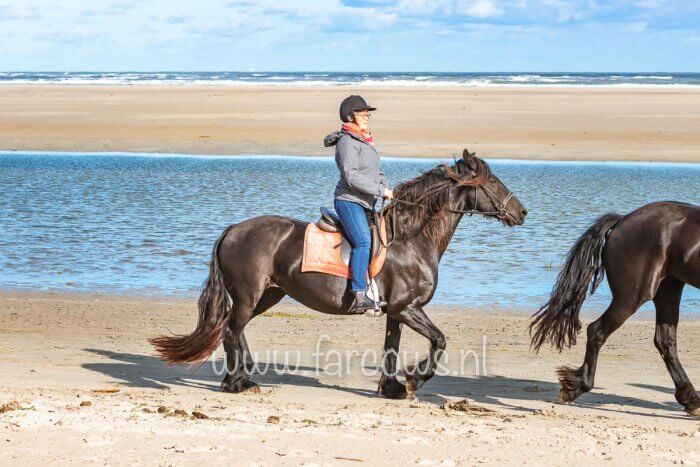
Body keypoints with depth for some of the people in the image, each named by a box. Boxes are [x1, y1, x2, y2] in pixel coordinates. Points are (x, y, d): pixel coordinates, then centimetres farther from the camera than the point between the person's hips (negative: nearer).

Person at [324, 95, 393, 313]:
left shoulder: (366, 142, 20)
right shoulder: (347, 142, -10)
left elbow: (378, 172, 26)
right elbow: (352, 176, -21)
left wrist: (386, 191, 7)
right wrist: (380, 191, -19)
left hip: (366, 203, 10)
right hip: (349, 201, -10)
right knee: (363, 241, -26)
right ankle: (360, 297, -34)